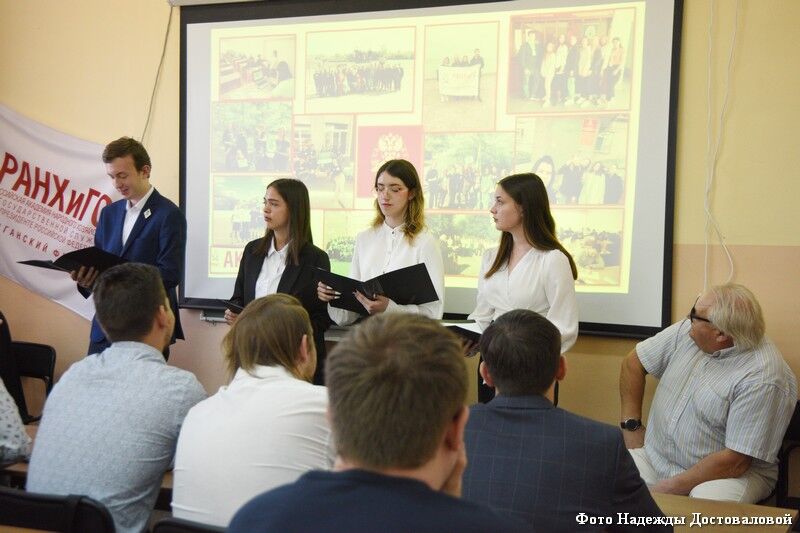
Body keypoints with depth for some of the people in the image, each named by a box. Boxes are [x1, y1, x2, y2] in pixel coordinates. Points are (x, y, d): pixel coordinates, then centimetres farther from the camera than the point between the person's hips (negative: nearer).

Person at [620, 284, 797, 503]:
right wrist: (631, 426, 4)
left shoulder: (764, 379, -22)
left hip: (729, 473, -5)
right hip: (655, 457, 5)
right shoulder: (687, 331, -3)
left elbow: (735, 461, -22)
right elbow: (633, 363, 11)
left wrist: (669, 488, -19)